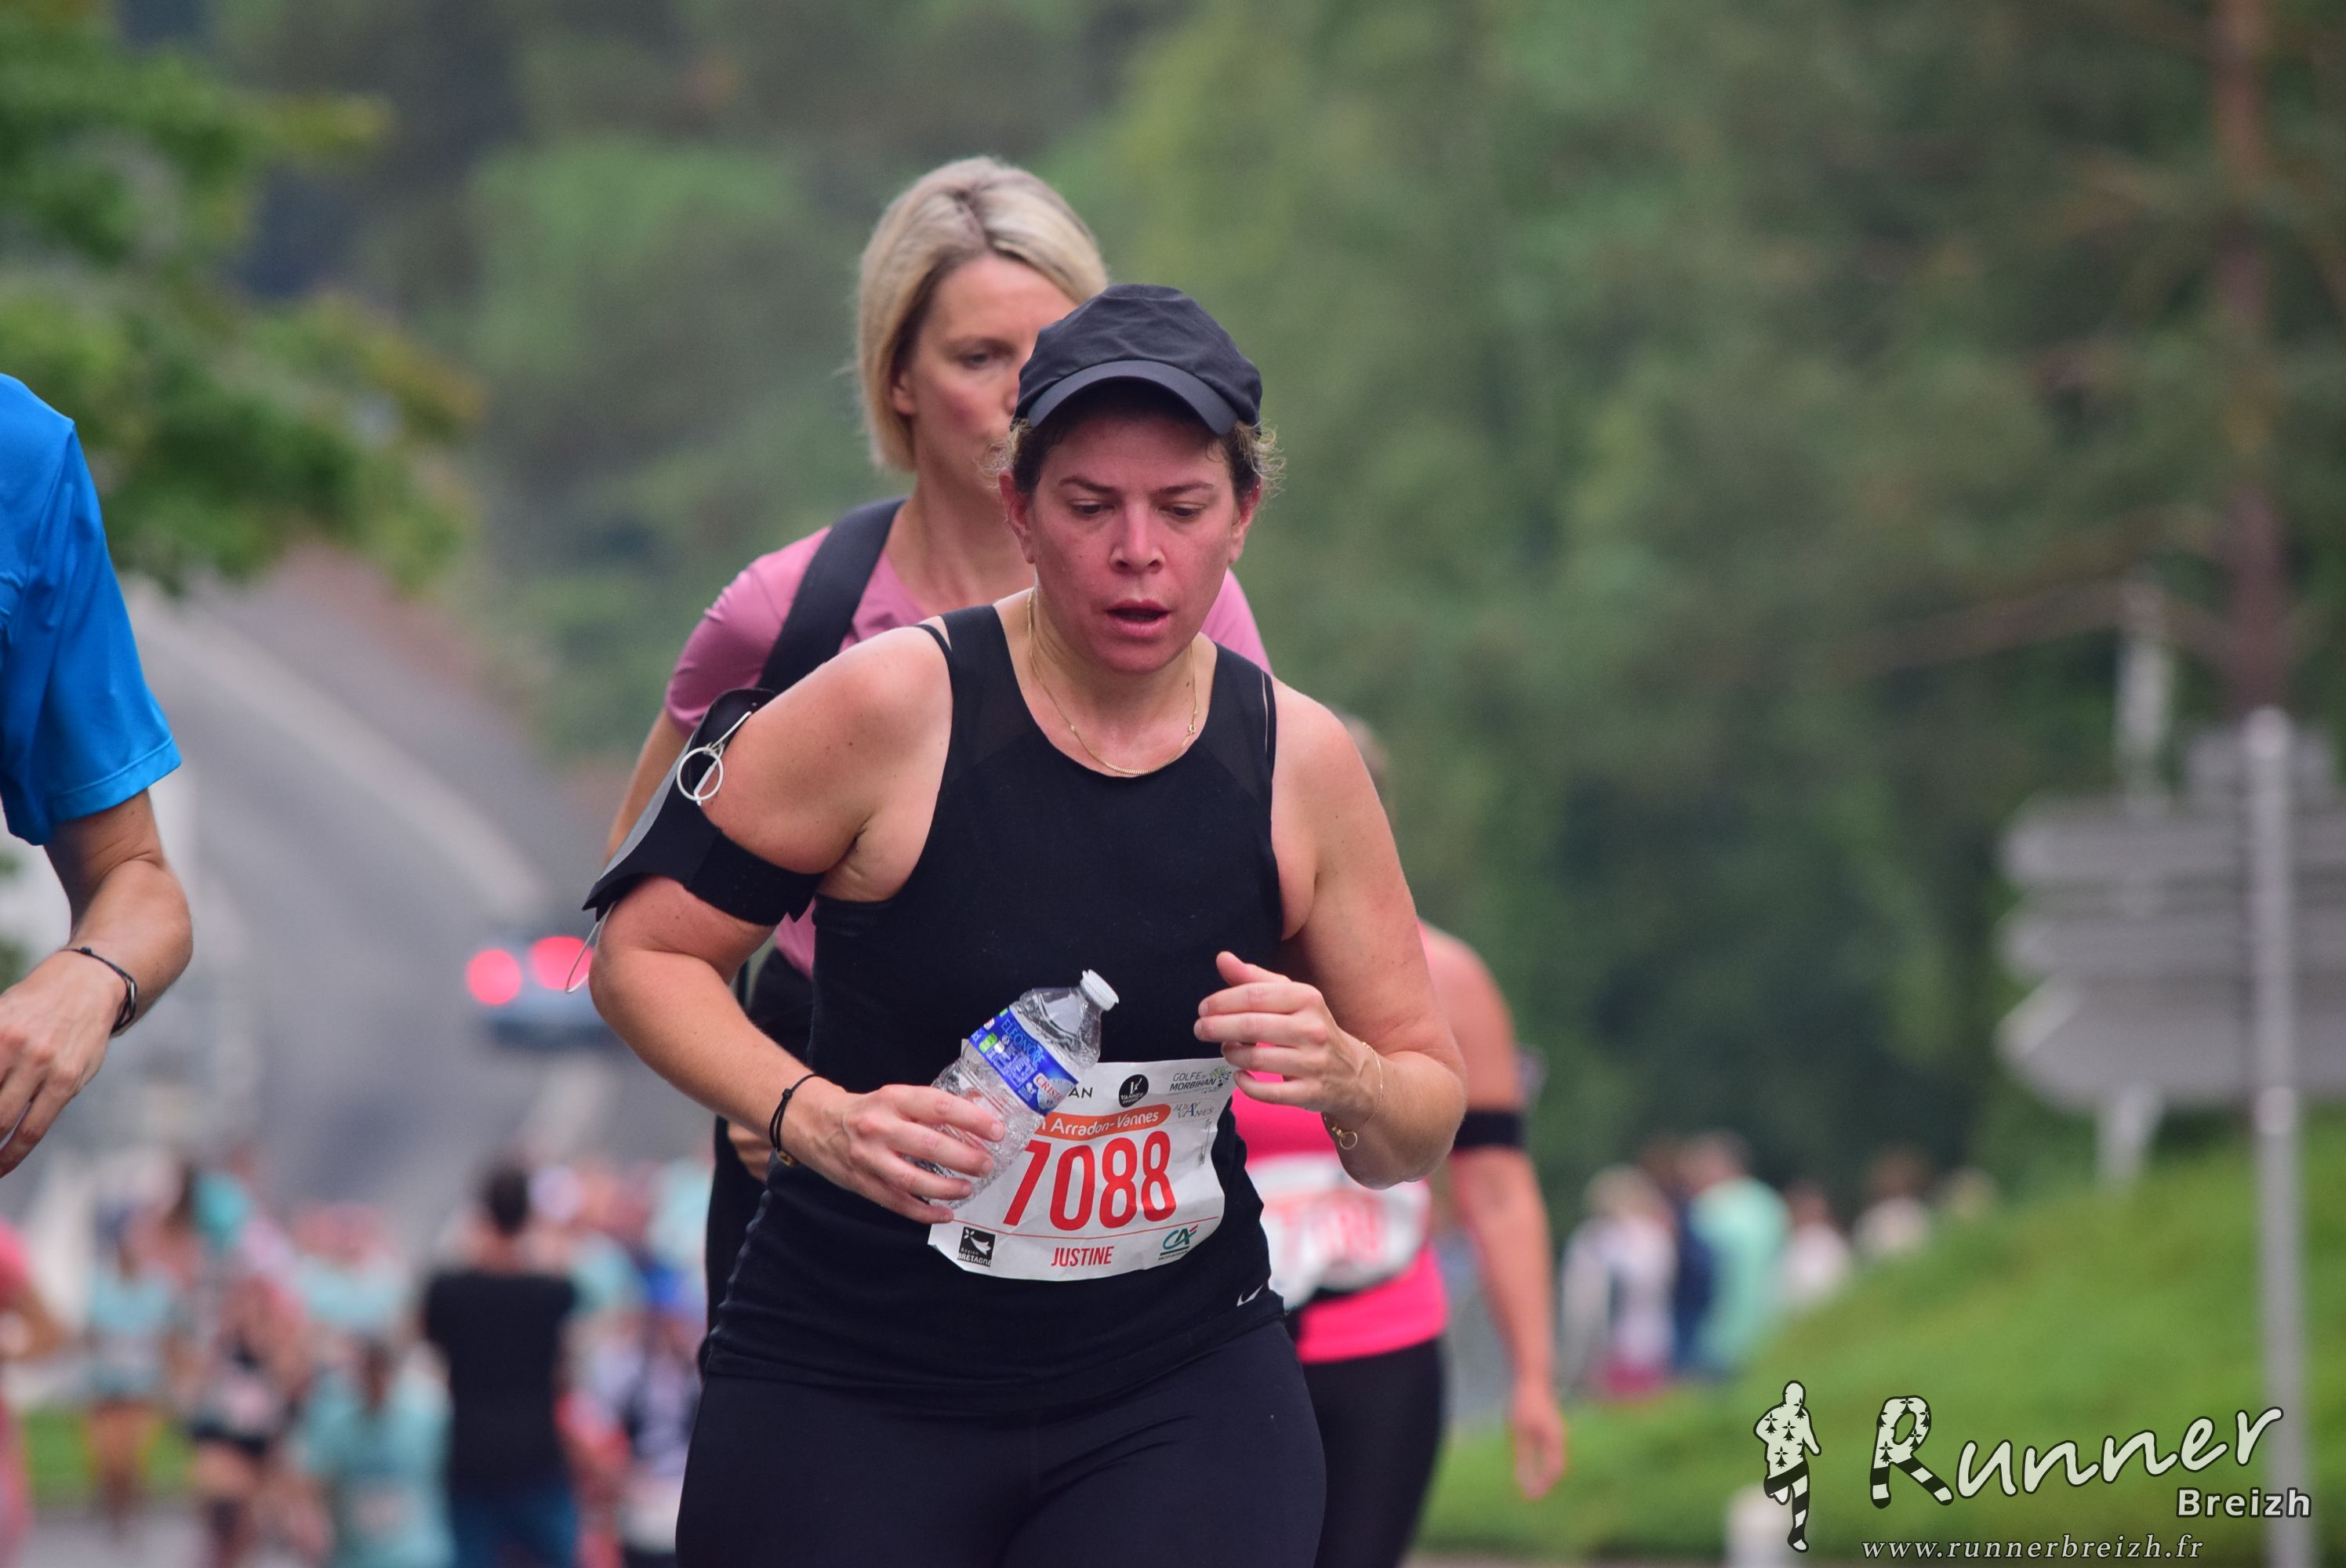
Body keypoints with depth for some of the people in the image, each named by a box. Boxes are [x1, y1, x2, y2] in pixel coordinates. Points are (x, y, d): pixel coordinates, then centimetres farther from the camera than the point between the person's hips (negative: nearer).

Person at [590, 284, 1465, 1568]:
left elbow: (1422, 1133, 8)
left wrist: (1340, 1076, -16)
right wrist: (814, 1117, -19)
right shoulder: (891, 706, -11)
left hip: (1178, 1388, 2)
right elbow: (643, 955, -3)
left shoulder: (1299, 760, 0)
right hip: (851, 1394, -2)